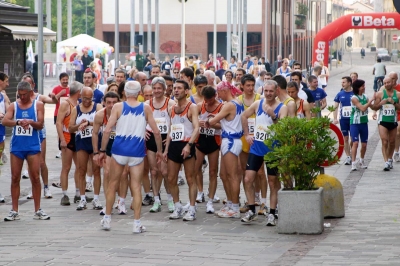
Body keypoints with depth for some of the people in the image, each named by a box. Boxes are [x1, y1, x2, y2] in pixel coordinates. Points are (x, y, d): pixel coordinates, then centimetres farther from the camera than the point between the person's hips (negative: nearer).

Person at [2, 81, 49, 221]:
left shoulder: (38, 105, 3)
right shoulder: (13, 105, 5)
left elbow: (40, 125, -2)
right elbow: (4, 121, -10)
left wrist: (31, 122, -23)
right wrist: (18, 122, -28)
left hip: (33, 146, -1)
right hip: (16, 146, 1)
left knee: (35, 177, -1)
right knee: (15, 178, 3)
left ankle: (38, 210, 6)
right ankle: (14, 211, 8)